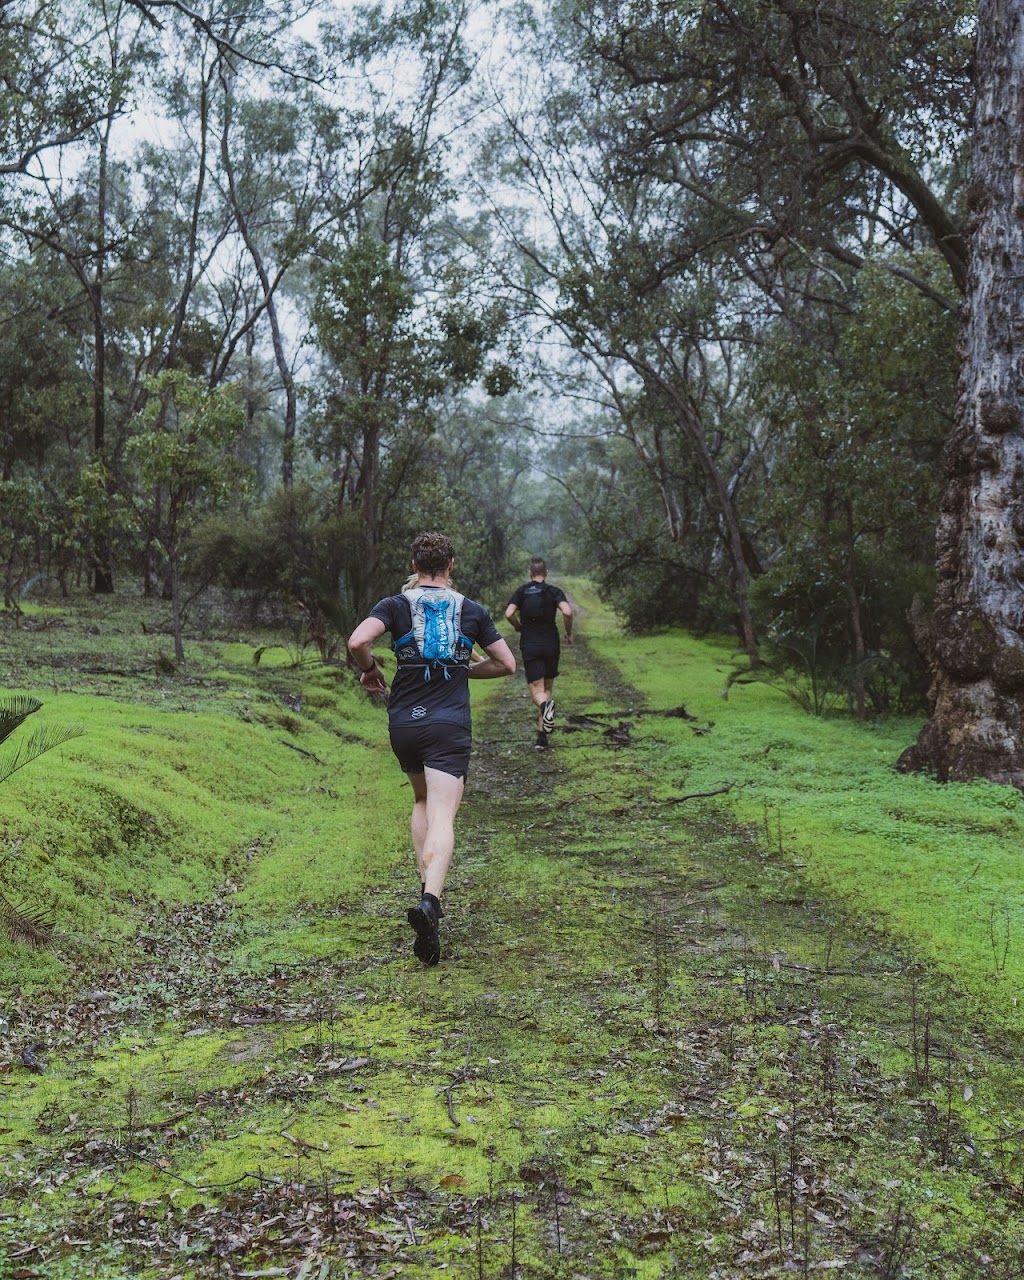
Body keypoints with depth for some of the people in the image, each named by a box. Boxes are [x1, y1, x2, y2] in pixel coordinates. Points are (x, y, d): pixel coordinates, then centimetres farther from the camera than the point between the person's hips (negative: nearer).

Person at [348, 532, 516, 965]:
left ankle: (427, 891, 16)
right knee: (442, 817, -11)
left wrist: (369, 670, 5)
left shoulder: (394, 605, 3)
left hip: (403, 723, 2)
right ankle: (430, 901, -33)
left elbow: (357, 641, -15)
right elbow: (507, 664, 13)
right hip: (450, 726, -2)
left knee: (422, 801, 25)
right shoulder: (472, 611, 8)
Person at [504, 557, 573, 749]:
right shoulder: (554, 591, 1)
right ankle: (542, 734, 9)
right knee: (548, 687, 14)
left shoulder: (521, 591, 4)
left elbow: (509, 614, -9)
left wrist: (519, 627, 11)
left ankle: (545, 704, -39)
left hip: (529, 645, -1)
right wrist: (569, 633, 1)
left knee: (536, 689, -2)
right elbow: (567, 612, -15)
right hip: (551, 645, 1)